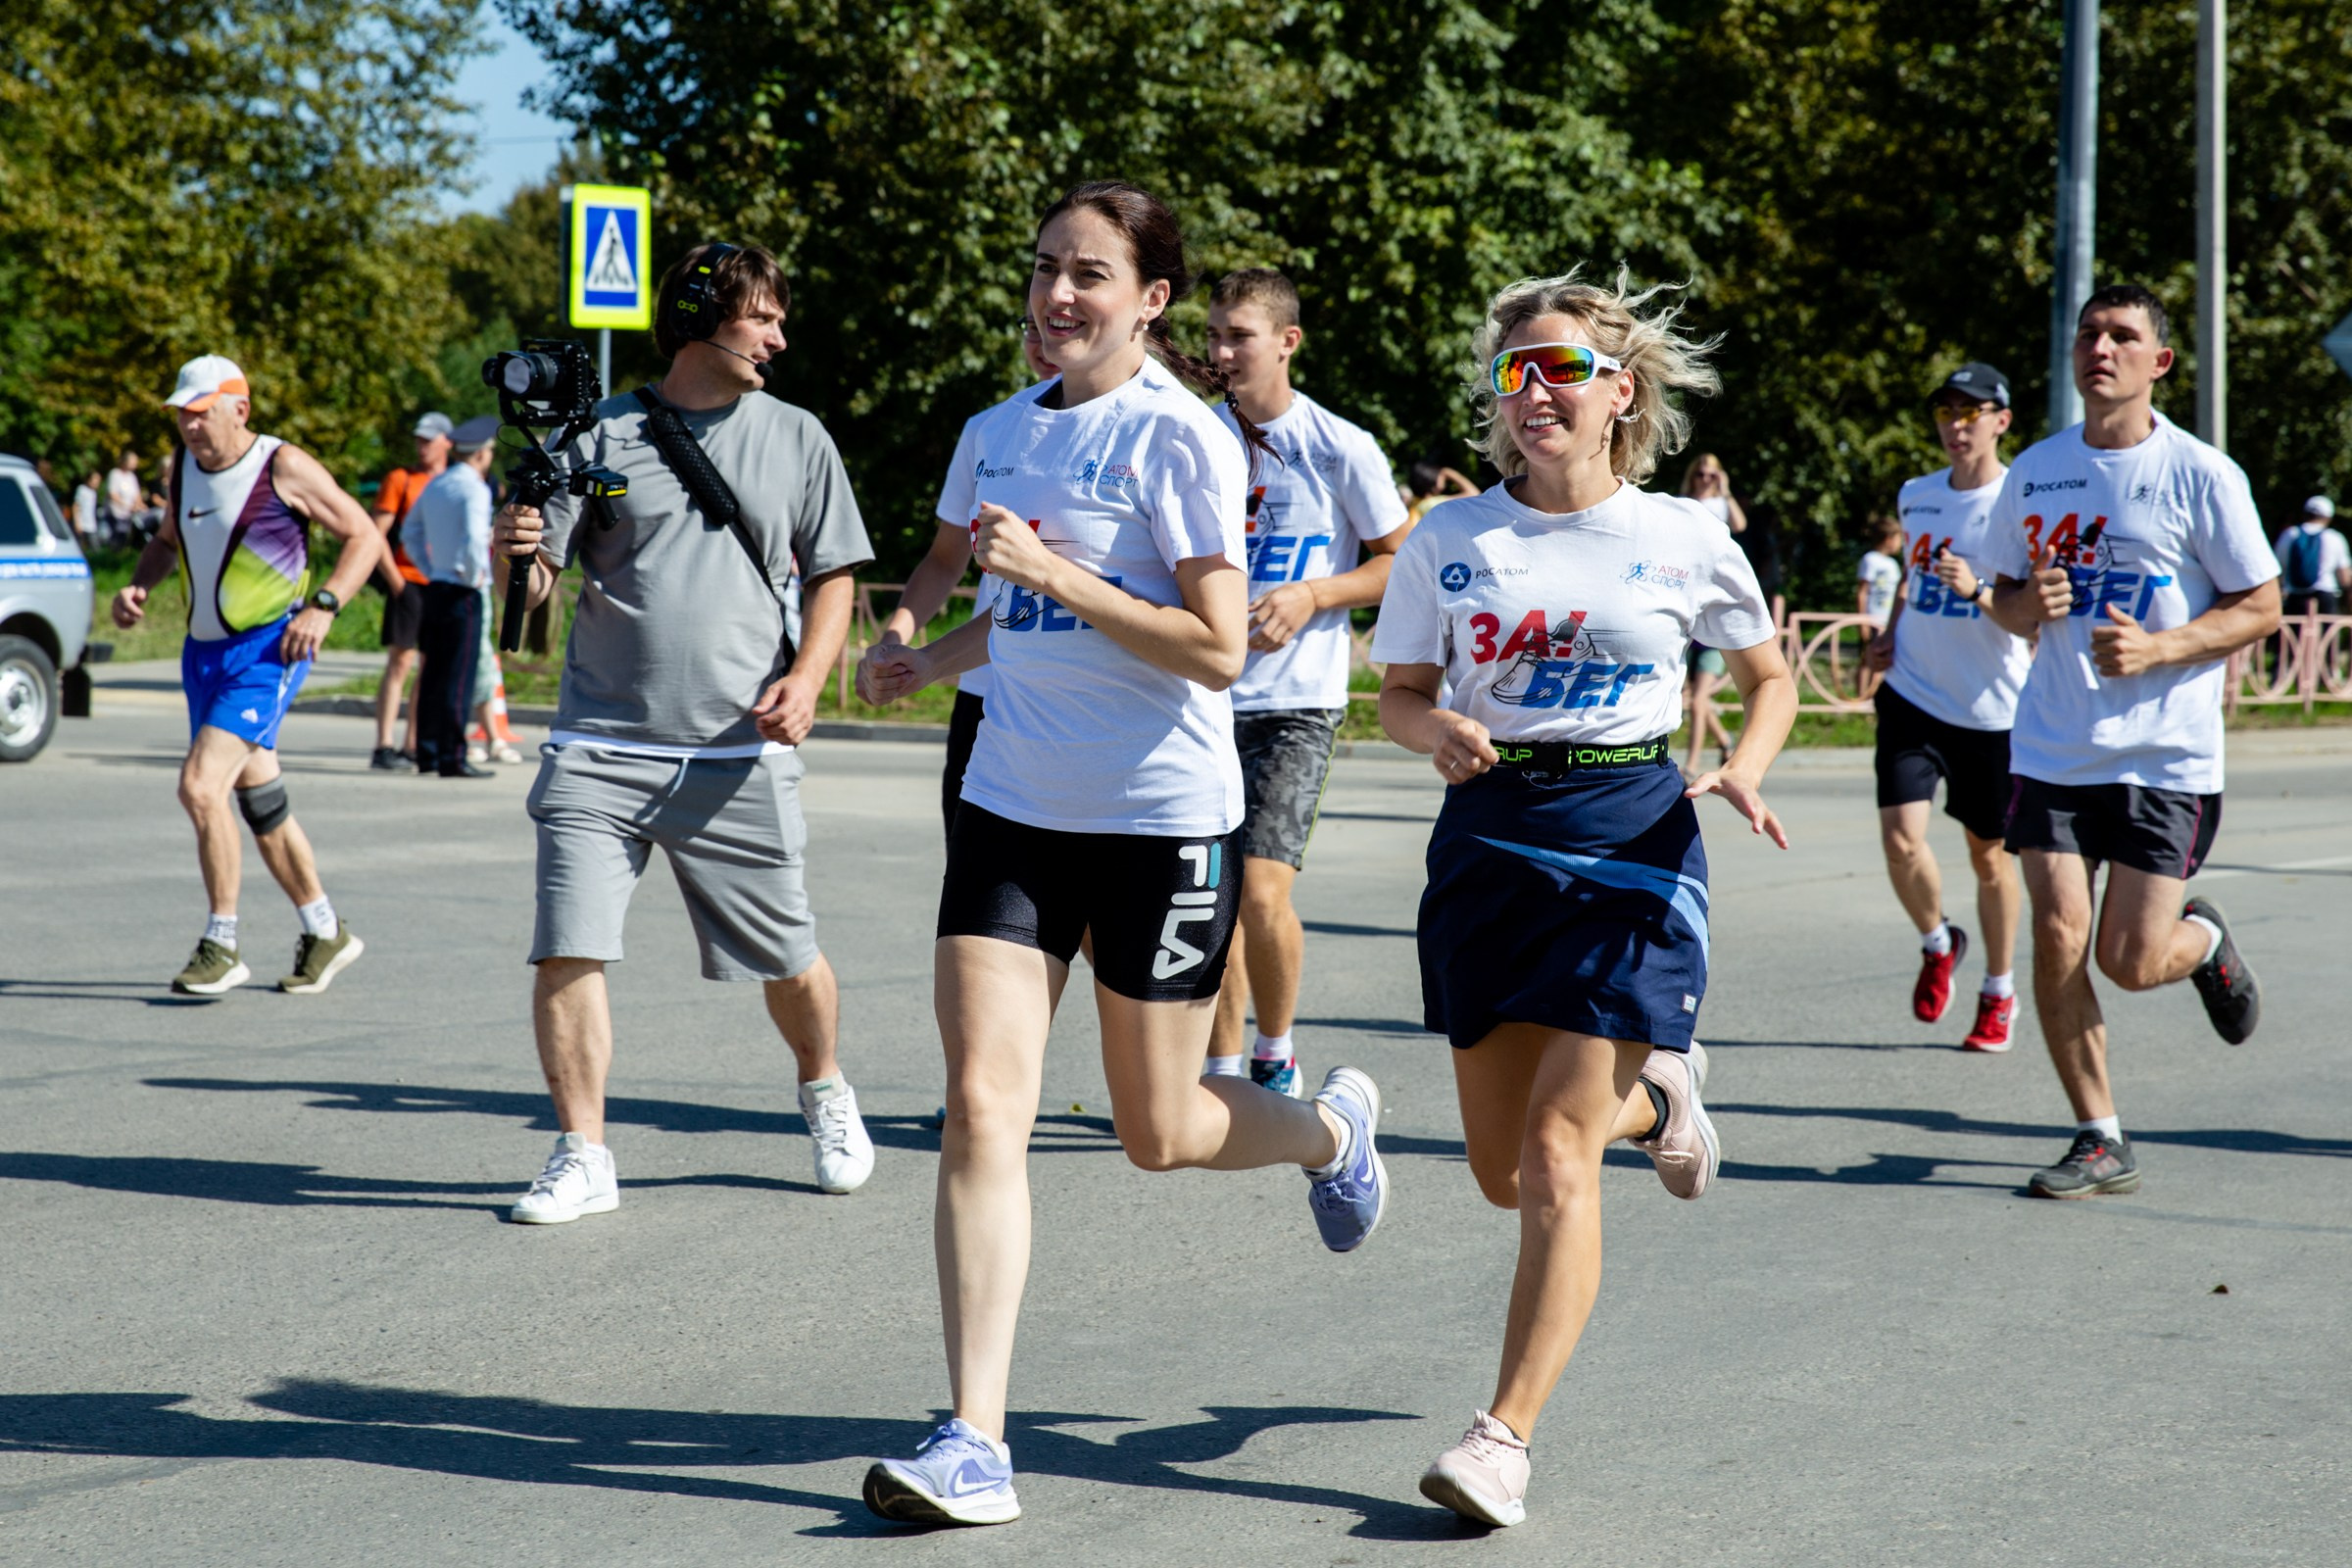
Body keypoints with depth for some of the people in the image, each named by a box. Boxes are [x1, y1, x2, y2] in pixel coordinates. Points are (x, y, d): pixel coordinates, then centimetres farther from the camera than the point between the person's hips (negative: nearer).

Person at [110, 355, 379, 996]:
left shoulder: (284, 468, -12)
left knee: (200, 785, -20)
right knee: (259, 804, 13)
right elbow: (168, 540, 25)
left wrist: (322, 607, -17)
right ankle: (326, 932, 28)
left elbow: (362, 536, -6)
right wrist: (139, 585, 5)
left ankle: (222, 948, -12)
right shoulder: (184, 466, 7)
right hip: (203, 650, 8)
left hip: (269, 650, -8)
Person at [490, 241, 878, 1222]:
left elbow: (832, 577, 13)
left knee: (789, 964, 9)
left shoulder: (796, 438, 9)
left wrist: (806, 679, -4)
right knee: (567, 955, -9)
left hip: (740, 756, 1)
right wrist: (512, 548, -20)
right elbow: (537, 581, 3)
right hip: (602, 747, -1)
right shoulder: (601, 435, 3)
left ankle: (825, 1091, 38)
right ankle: (583, 1157, 3)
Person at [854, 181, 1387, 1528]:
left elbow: (1218, 650, -17)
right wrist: (934, 659, 10)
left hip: (1164, 821, -5)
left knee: (1160, 1132, 8)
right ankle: (976, 1442, -9)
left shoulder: (1178, 436, -12)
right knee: (984, 1105, -9)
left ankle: (1332, 1128, 42)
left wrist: (1057, 573, -22)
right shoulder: (1004, 432, 9)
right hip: (1014, 810, 5)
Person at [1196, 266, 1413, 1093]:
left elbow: (1401, 561, 2)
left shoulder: (1342, 450, -6)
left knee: (1261, 891, -14)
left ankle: (1275, 1052, 9)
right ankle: (1224, 1071, 17)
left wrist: (1312, 597, -11)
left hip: (1294, 702, -4)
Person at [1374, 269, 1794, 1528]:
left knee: (1555, 1158, -13)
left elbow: (1769, 677, 11)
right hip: (1490, 832, 4)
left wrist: (1744, 768, -8)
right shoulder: (1452, 539, 4)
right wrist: (1443, 734, -14)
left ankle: (1506, 1436, -8)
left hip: (1632, 841, -4)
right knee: (1501, 1170, 12)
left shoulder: (1682, 539, -1)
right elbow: (1401, 695, 9)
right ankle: (1651, 1097, 44)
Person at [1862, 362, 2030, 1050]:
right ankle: (1936, 945, 19)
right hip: (1912, 694, 3)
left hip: (1993, 708, -3)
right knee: (1900, 838, -11)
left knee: (1988, 852, 8)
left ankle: (1999, 993, 27)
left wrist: (1979, 591, -28)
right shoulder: (1916, 495, 7)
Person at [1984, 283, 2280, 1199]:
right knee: (2058, 939, -7)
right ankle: (2101, 1142, 7)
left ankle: (2205, 940, 33)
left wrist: (2157, 649, -17)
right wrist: (2028, 603, -7)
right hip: (2052, 748, 3)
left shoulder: (2200, 475, -6)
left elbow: (2260, 609, -3)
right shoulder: (2034, 472, 7)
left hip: (2166, 755, -3)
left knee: (2131, 962, -4)